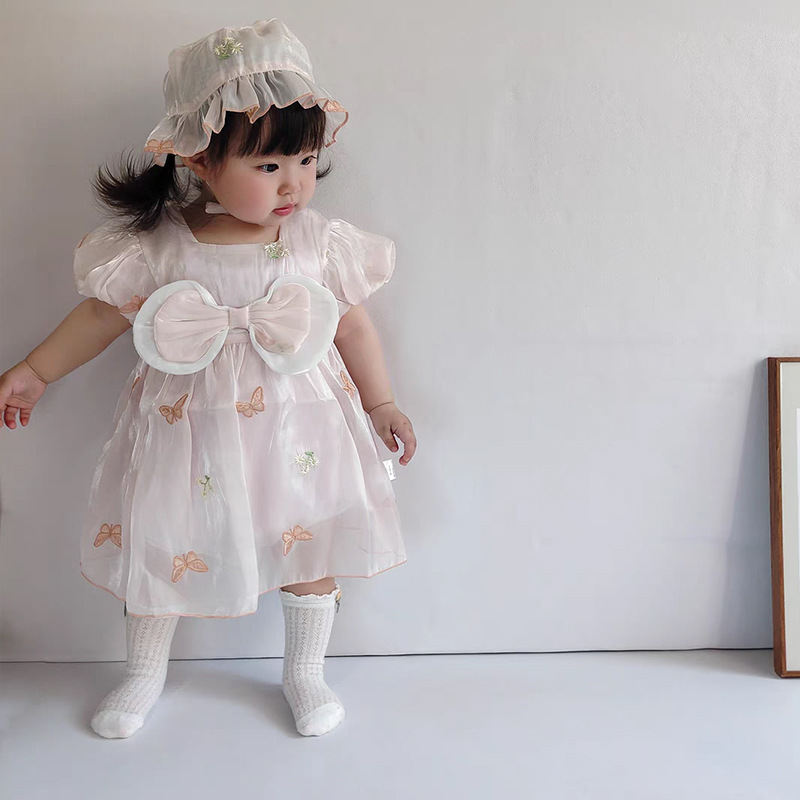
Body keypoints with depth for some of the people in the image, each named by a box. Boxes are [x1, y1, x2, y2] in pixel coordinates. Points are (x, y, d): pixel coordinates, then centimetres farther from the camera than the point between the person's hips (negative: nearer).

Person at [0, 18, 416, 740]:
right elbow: (104, 313, 1)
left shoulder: (320, 242, -9)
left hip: (295, 429, 1)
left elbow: (352, 326, 3)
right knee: (157, 547, 12)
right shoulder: (158, 246, -13)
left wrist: (381, 403, 8)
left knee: (311, 547, 11)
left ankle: (304, 672, 38)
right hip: (185, 431, 0)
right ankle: (145, 672, 39)